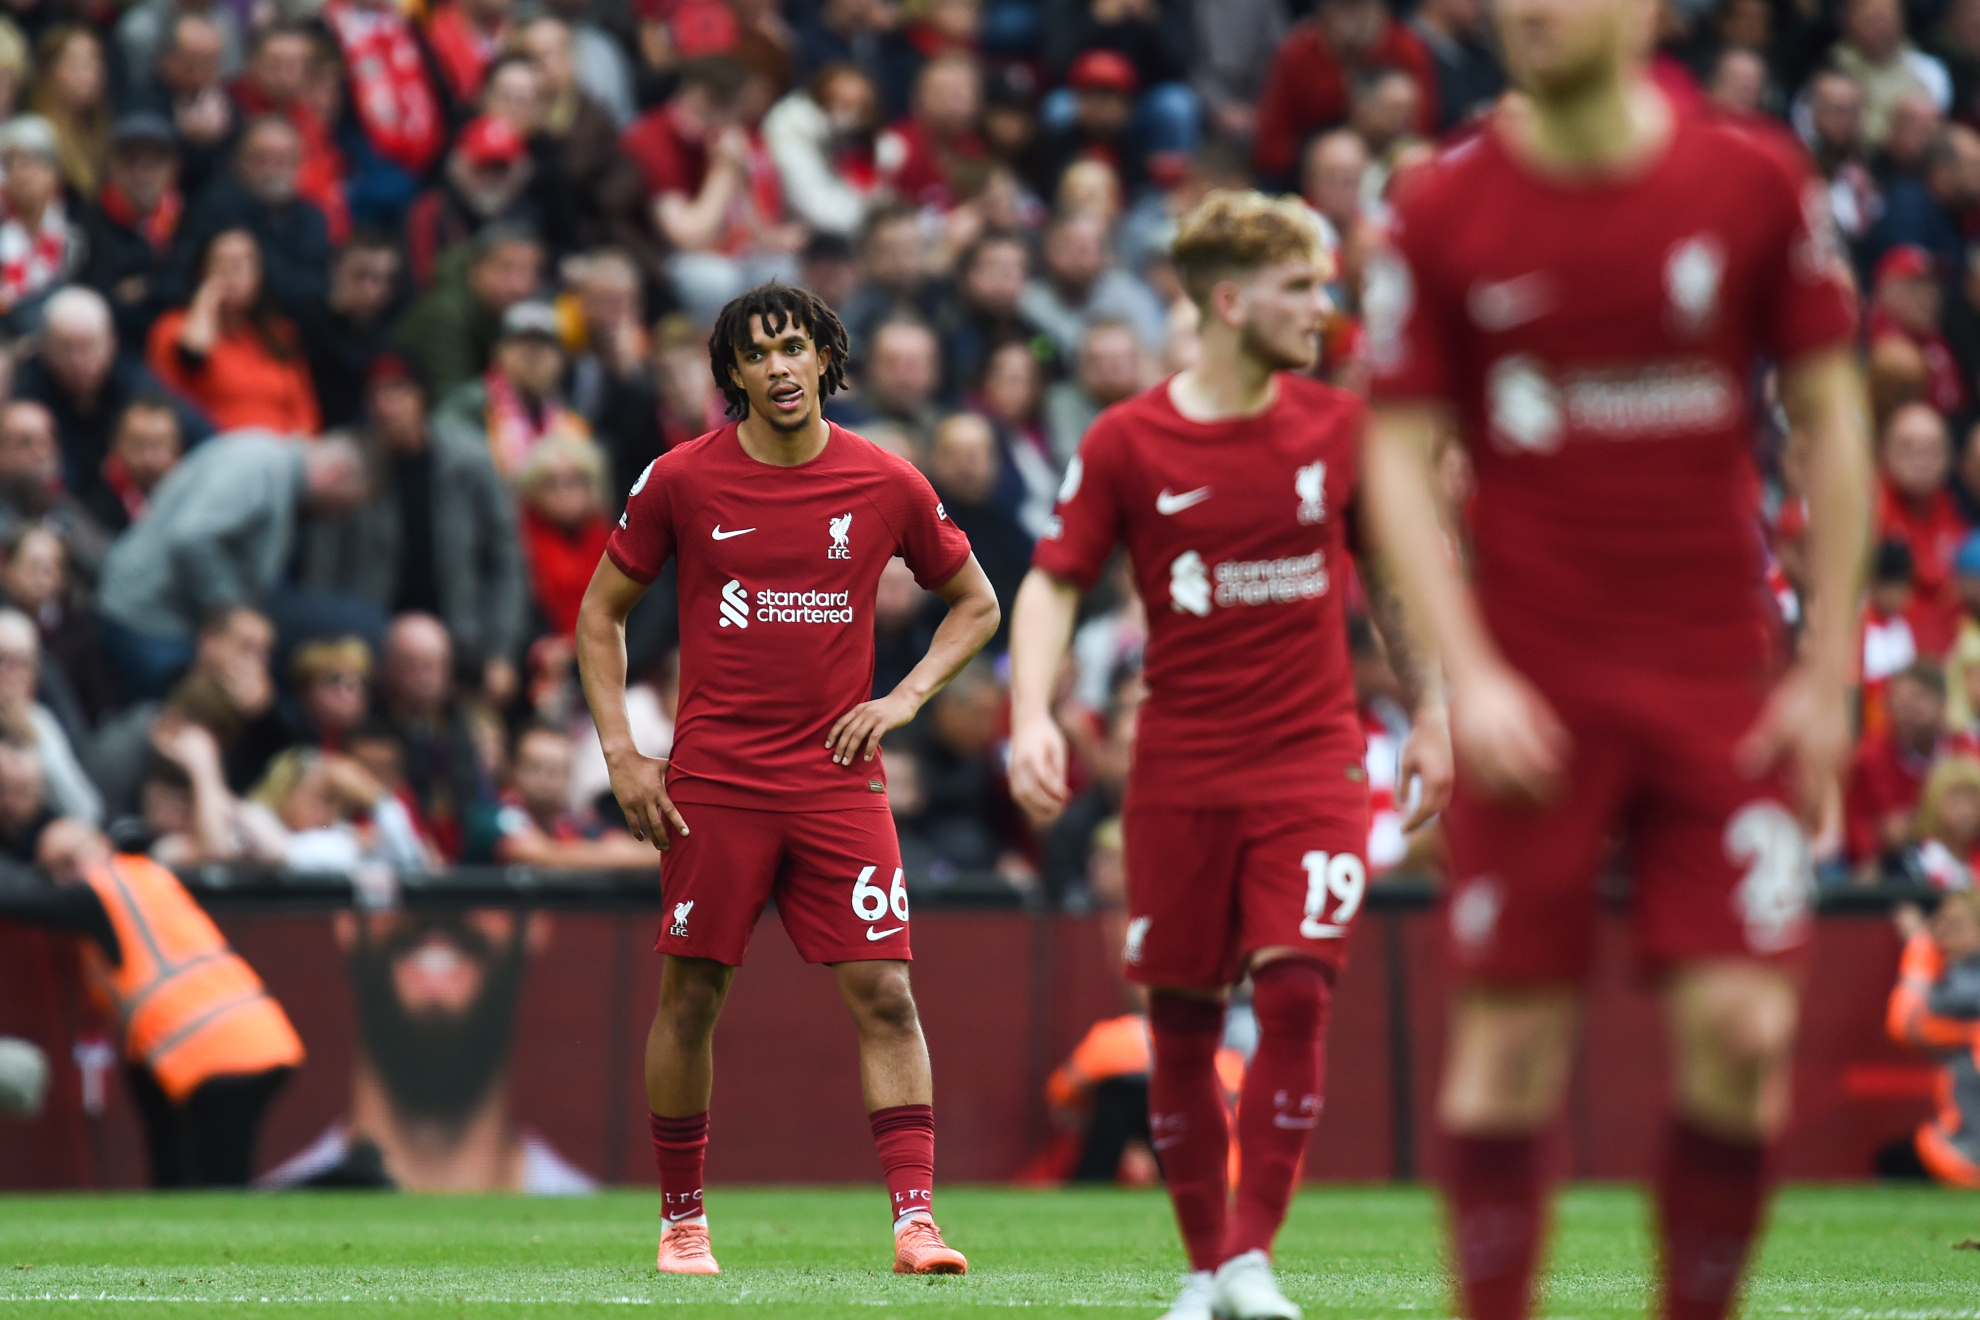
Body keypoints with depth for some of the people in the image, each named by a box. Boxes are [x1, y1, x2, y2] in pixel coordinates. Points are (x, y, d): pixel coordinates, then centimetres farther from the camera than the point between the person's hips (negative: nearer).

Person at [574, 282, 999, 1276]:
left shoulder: (886, 485, 1)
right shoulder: (681, 480, -1)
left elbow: (976, 605, 15)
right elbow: (601, 613, 8)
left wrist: (906, 698, -1)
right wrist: (621, 756, 0)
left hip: (838, 776, 0)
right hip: (711, 781, 0)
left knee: (883, 992, -8)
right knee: (689, 998, 3)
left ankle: (915, 1222, -11)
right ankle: (681, 1220, 17)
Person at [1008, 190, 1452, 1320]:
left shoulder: (1337, 427, 2)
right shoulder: (1128, 443, -3)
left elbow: (1388, 572, 15)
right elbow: (1055, 583, 0)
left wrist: (1430, 714, 14)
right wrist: (1033, 716, -15)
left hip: (1312, 754, 0)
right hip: (1181, 769, 0)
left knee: (1297, 991, -15)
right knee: (1183, 1017, 3)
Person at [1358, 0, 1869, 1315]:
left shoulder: (1756, 183, -1)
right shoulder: (1446, 210, -2)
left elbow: (1831, 419, 6)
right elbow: (1399, 456, 0)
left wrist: (1829, 669, 2)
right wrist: (1470, 676, -10)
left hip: (1722, 683, 0)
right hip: (1531, 692, 0)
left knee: (1740, 1028, -8)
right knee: (1509, 1034, -2)